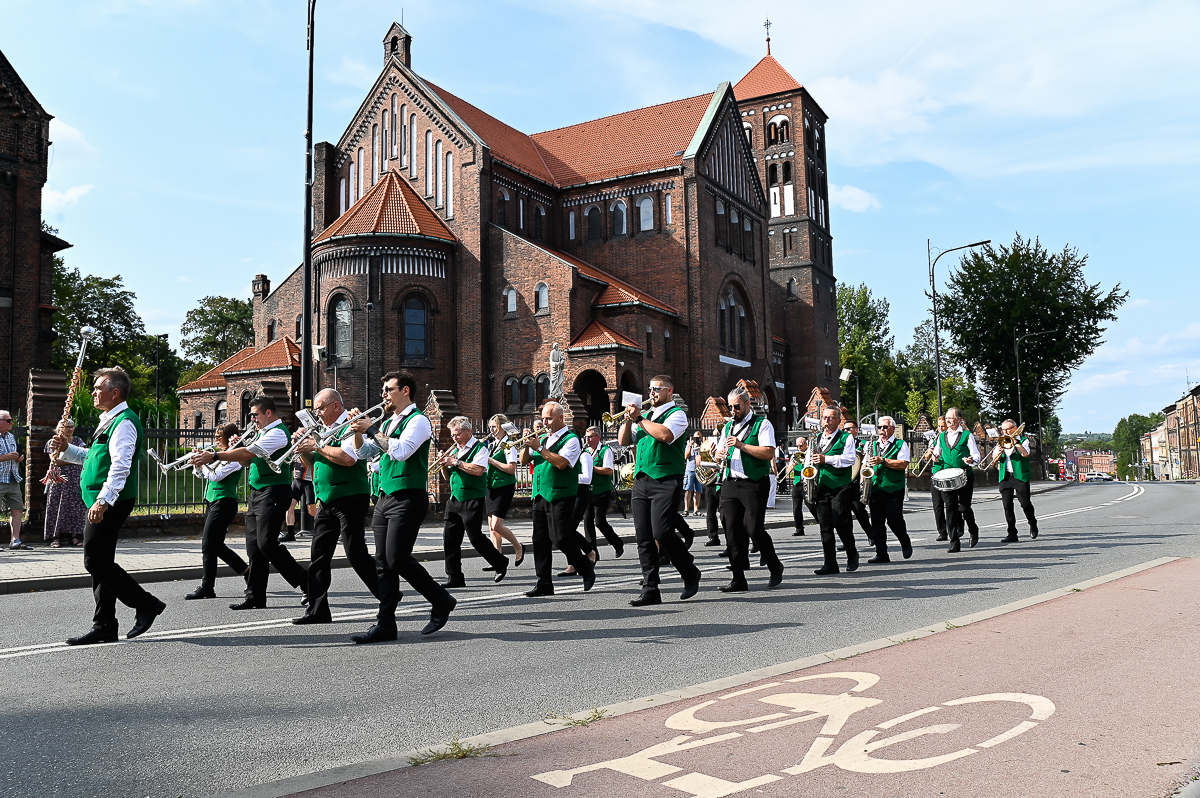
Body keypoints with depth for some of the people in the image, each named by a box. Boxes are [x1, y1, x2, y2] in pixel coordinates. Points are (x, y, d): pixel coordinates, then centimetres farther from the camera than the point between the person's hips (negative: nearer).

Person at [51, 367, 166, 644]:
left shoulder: (124, 422, -13)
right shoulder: (110, 420, 20)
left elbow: (120, 466, -23)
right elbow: (92, 457, 30)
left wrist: (103, 501, -28)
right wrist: (66, 448, 14)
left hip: (110, 503, -11)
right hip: (103, 503, 11)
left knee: (96, 562, -10)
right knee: (100, 563, 11)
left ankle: (146, 604, -1)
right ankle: (104, 627, 16)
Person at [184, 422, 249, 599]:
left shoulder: (235, 457, -11)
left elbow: (215, 475, -21)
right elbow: (201, 474, 23)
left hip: (224, 503, -10)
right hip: (213, 503, 10)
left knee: (208, 545, -9)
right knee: (216, 545, 13)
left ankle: (207, 588, -4)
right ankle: (247, 571, 24)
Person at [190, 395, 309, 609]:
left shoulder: (277, 433, -13)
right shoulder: (263, 433, 19)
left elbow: (248, 453, -22)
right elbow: (247, 461, 21)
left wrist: (214, 456, -22)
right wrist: (235, 448, 2)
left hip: (274, 492, -10)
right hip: (257, 493, 10)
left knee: (267, 543, -14)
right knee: (254, 546, 7)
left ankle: (305, 581, -2)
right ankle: (255, 597, 10)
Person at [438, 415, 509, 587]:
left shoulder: (480, 447, -5)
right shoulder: (456, 450, 17)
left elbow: (478, 470, -22)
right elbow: (449, 476, 22)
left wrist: (456, 462, -15)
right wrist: (445, 465, 2)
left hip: (472, 500, -7)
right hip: (455, 499, 7)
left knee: (475, 537, -4)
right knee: (450, 538, 2)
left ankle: (500, 563, 18)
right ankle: (455, 577, 9)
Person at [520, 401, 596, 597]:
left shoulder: (571, 439, -4)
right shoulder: (543, 438, 17)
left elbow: (561, 463, -20)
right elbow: (524, 461, 17)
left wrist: (539, 448, -18)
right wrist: (527, 444, -2)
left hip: (560, 495, -7)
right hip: (540, 495, 7)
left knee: (560, 537, -9)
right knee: (540, 539, 4)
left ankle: (587, 568, 13)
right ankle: (544, 584, 9)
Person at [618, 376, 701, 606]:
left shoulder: (676, 413, 1)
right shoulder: (647, 415, 22)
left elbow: (666, 435, -20)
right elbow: (623, 441, 19)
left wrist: (639, 418, -12)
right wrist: (629, 419, 3)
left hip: (666, 481, -7)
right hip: (641, 481, 7)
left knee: (661, 533, -14)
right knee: (644, 537, 2)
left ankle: (690, 574, 8)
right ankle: (650, 590, 7)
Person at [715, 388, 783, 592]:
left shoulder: (762, 424, -2)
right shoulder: (728, 426, 19)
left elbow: (769, 453, -13)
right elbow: (719, 452, 25)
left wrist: (742, 445, -19)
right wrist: (721, 455, 0)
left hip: (754, 484, -6)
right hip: (730, 483, 6)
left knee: (753, 529, -8)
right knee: (732, 530, 1)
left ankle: (775, 566, 17)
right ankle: (738, 579, 6)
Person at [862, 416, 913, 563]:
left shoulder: (901, 444, 3)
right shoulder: (872, 445, 17)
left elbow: (903, 464, -10)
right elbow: (865, 464, 20)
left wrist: (883, 460, -19)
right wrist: (864, 477, 0)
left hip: (894, 489, -4)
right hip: (875, 489, 4)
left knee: (894, 520, -7)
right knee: (876, 522, 1)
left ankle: (906, 544, 20)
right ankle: (881, 554, 7)